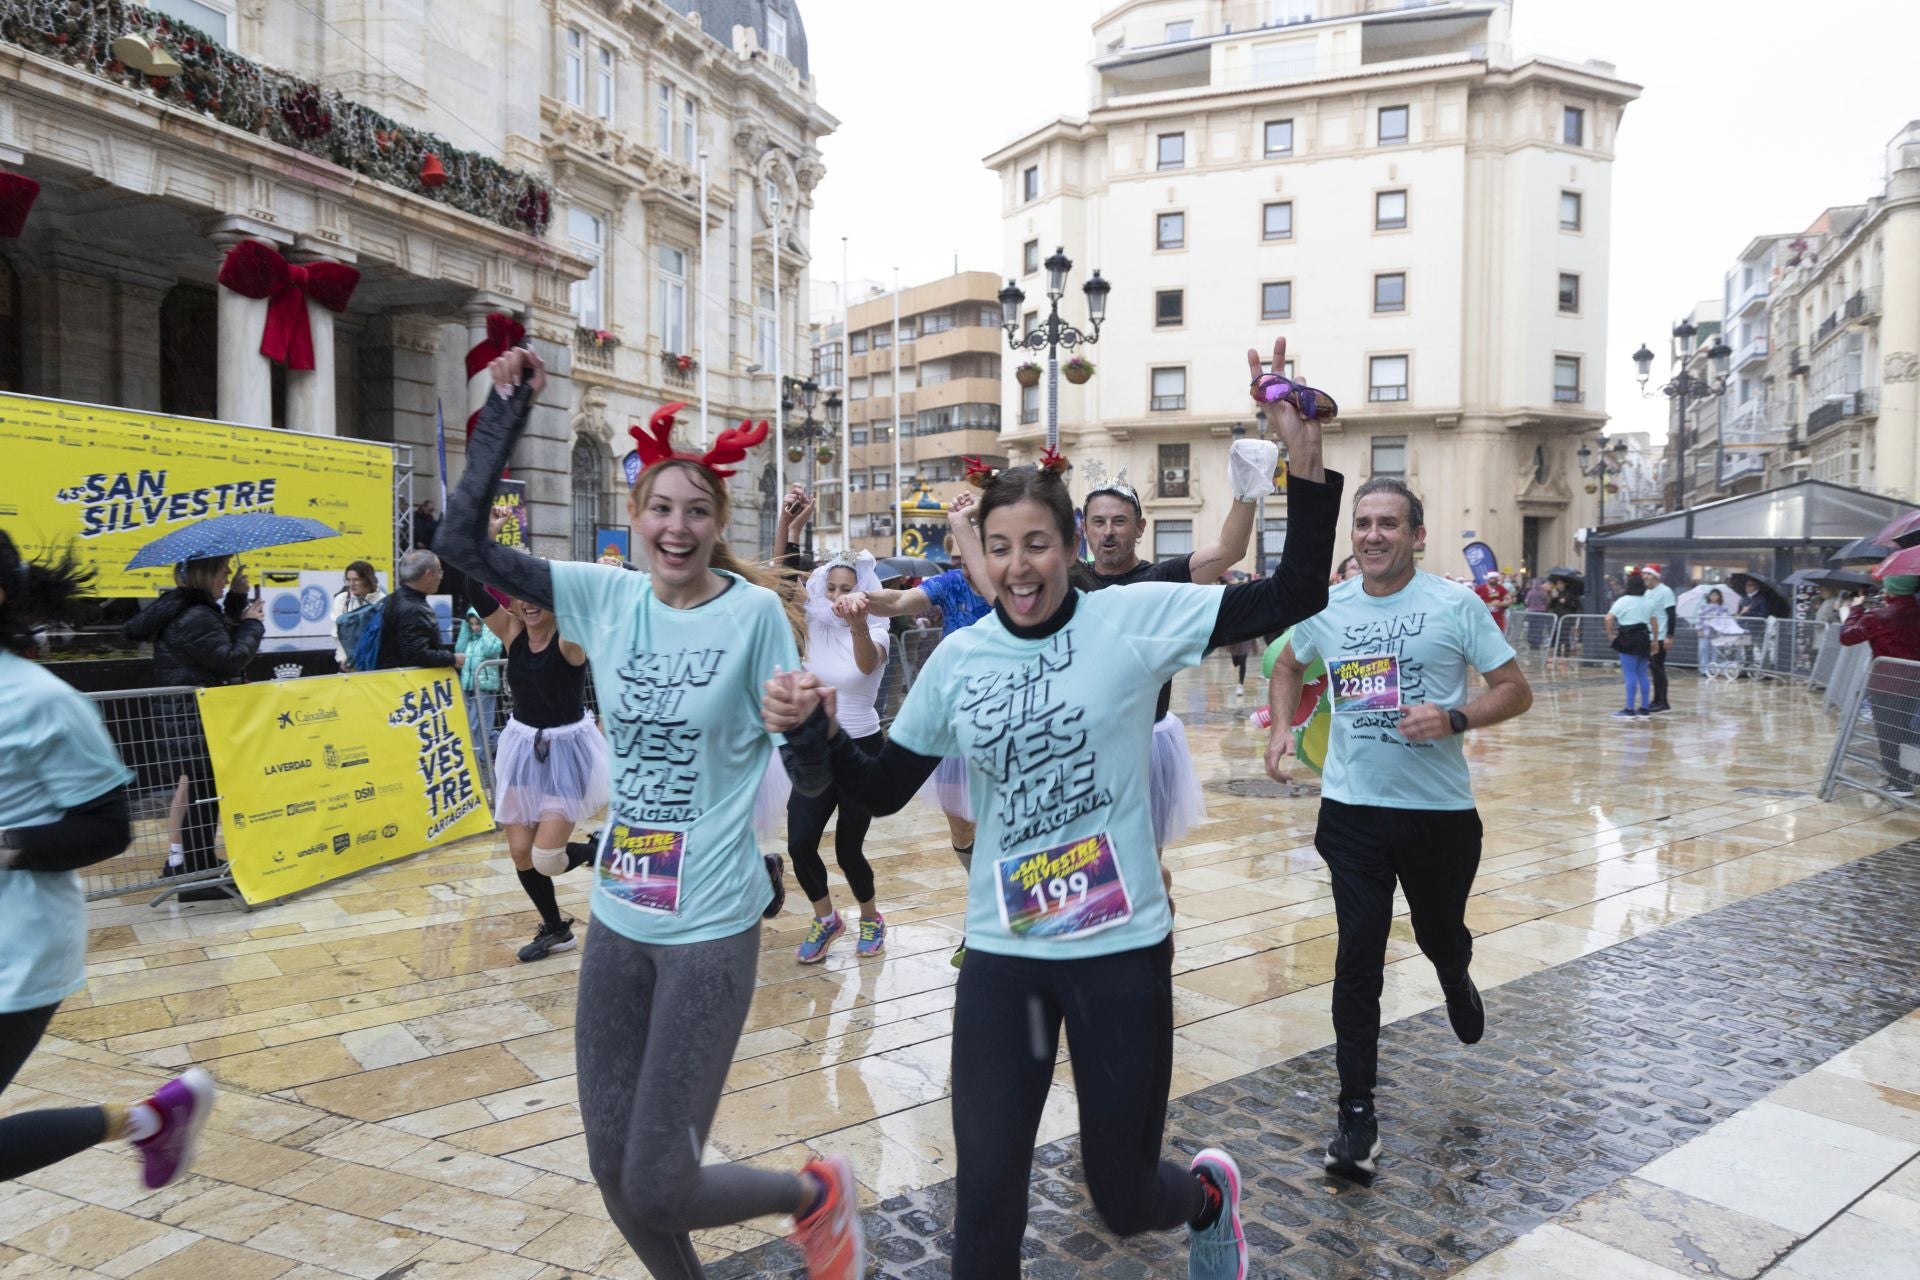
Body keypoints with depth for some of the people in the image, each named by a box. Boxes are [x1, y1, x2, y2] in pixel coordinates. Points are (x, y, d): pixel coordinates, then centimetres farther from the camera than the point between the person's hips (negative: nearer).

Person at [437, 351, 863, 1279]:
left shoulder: (755, 611, -11)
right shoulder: (605, 596, 0)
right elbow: (463, 540, -3)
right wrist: (506, 411, -6)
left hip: (710, 929, -5)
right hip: (616, 919, 5)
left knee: (657, 1191, 0)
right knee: (613, 1173, 14)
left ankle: (816, 1194, 28)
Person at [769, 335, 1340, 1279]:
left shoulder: (1135, 619, -9)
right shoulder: (959, 657, -1)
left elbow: (1295, 595, -11)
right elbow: (883, 790, 5)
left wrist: (1304, 461, -21)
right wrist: (815, 735, -13)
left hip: (1121, 948, -2)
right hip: (1001, 956, 2)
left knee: (1123, 1198, 15)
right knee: (985, 1204, 5)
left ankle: (1208, 1194, 52)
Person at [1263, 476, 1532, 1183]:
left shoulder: (1456, 603, -7)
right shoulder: (1327, 607, 2)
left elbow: (1516, 691, -4)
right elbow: (1288, 668, 20)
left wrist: (1454, 719, -23)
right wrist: (1282, 728, 2)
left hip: (1441, 811, -1)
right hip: (1352, 810, 1)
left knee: (1440, 936, 20)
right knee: (1358, 960, -3)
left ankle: (1456, 981, 58)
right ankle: (1358, 1115, 7)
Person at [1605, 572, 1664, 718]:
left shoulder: (1623, 601, -7)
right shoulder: (1649, 602, 13)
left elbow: (1609, 618, -16)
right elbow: (1654, 622, 17)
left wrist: (1610, 634, -5)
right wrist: (1655, 640, 24)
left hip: (1628, 640, -6)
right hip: (1644, 638, 6)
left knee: (1630, 675, -7)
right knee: (1642, 675, 11)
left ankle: (1629, 710, -7)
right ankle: (1645, 709, 14)